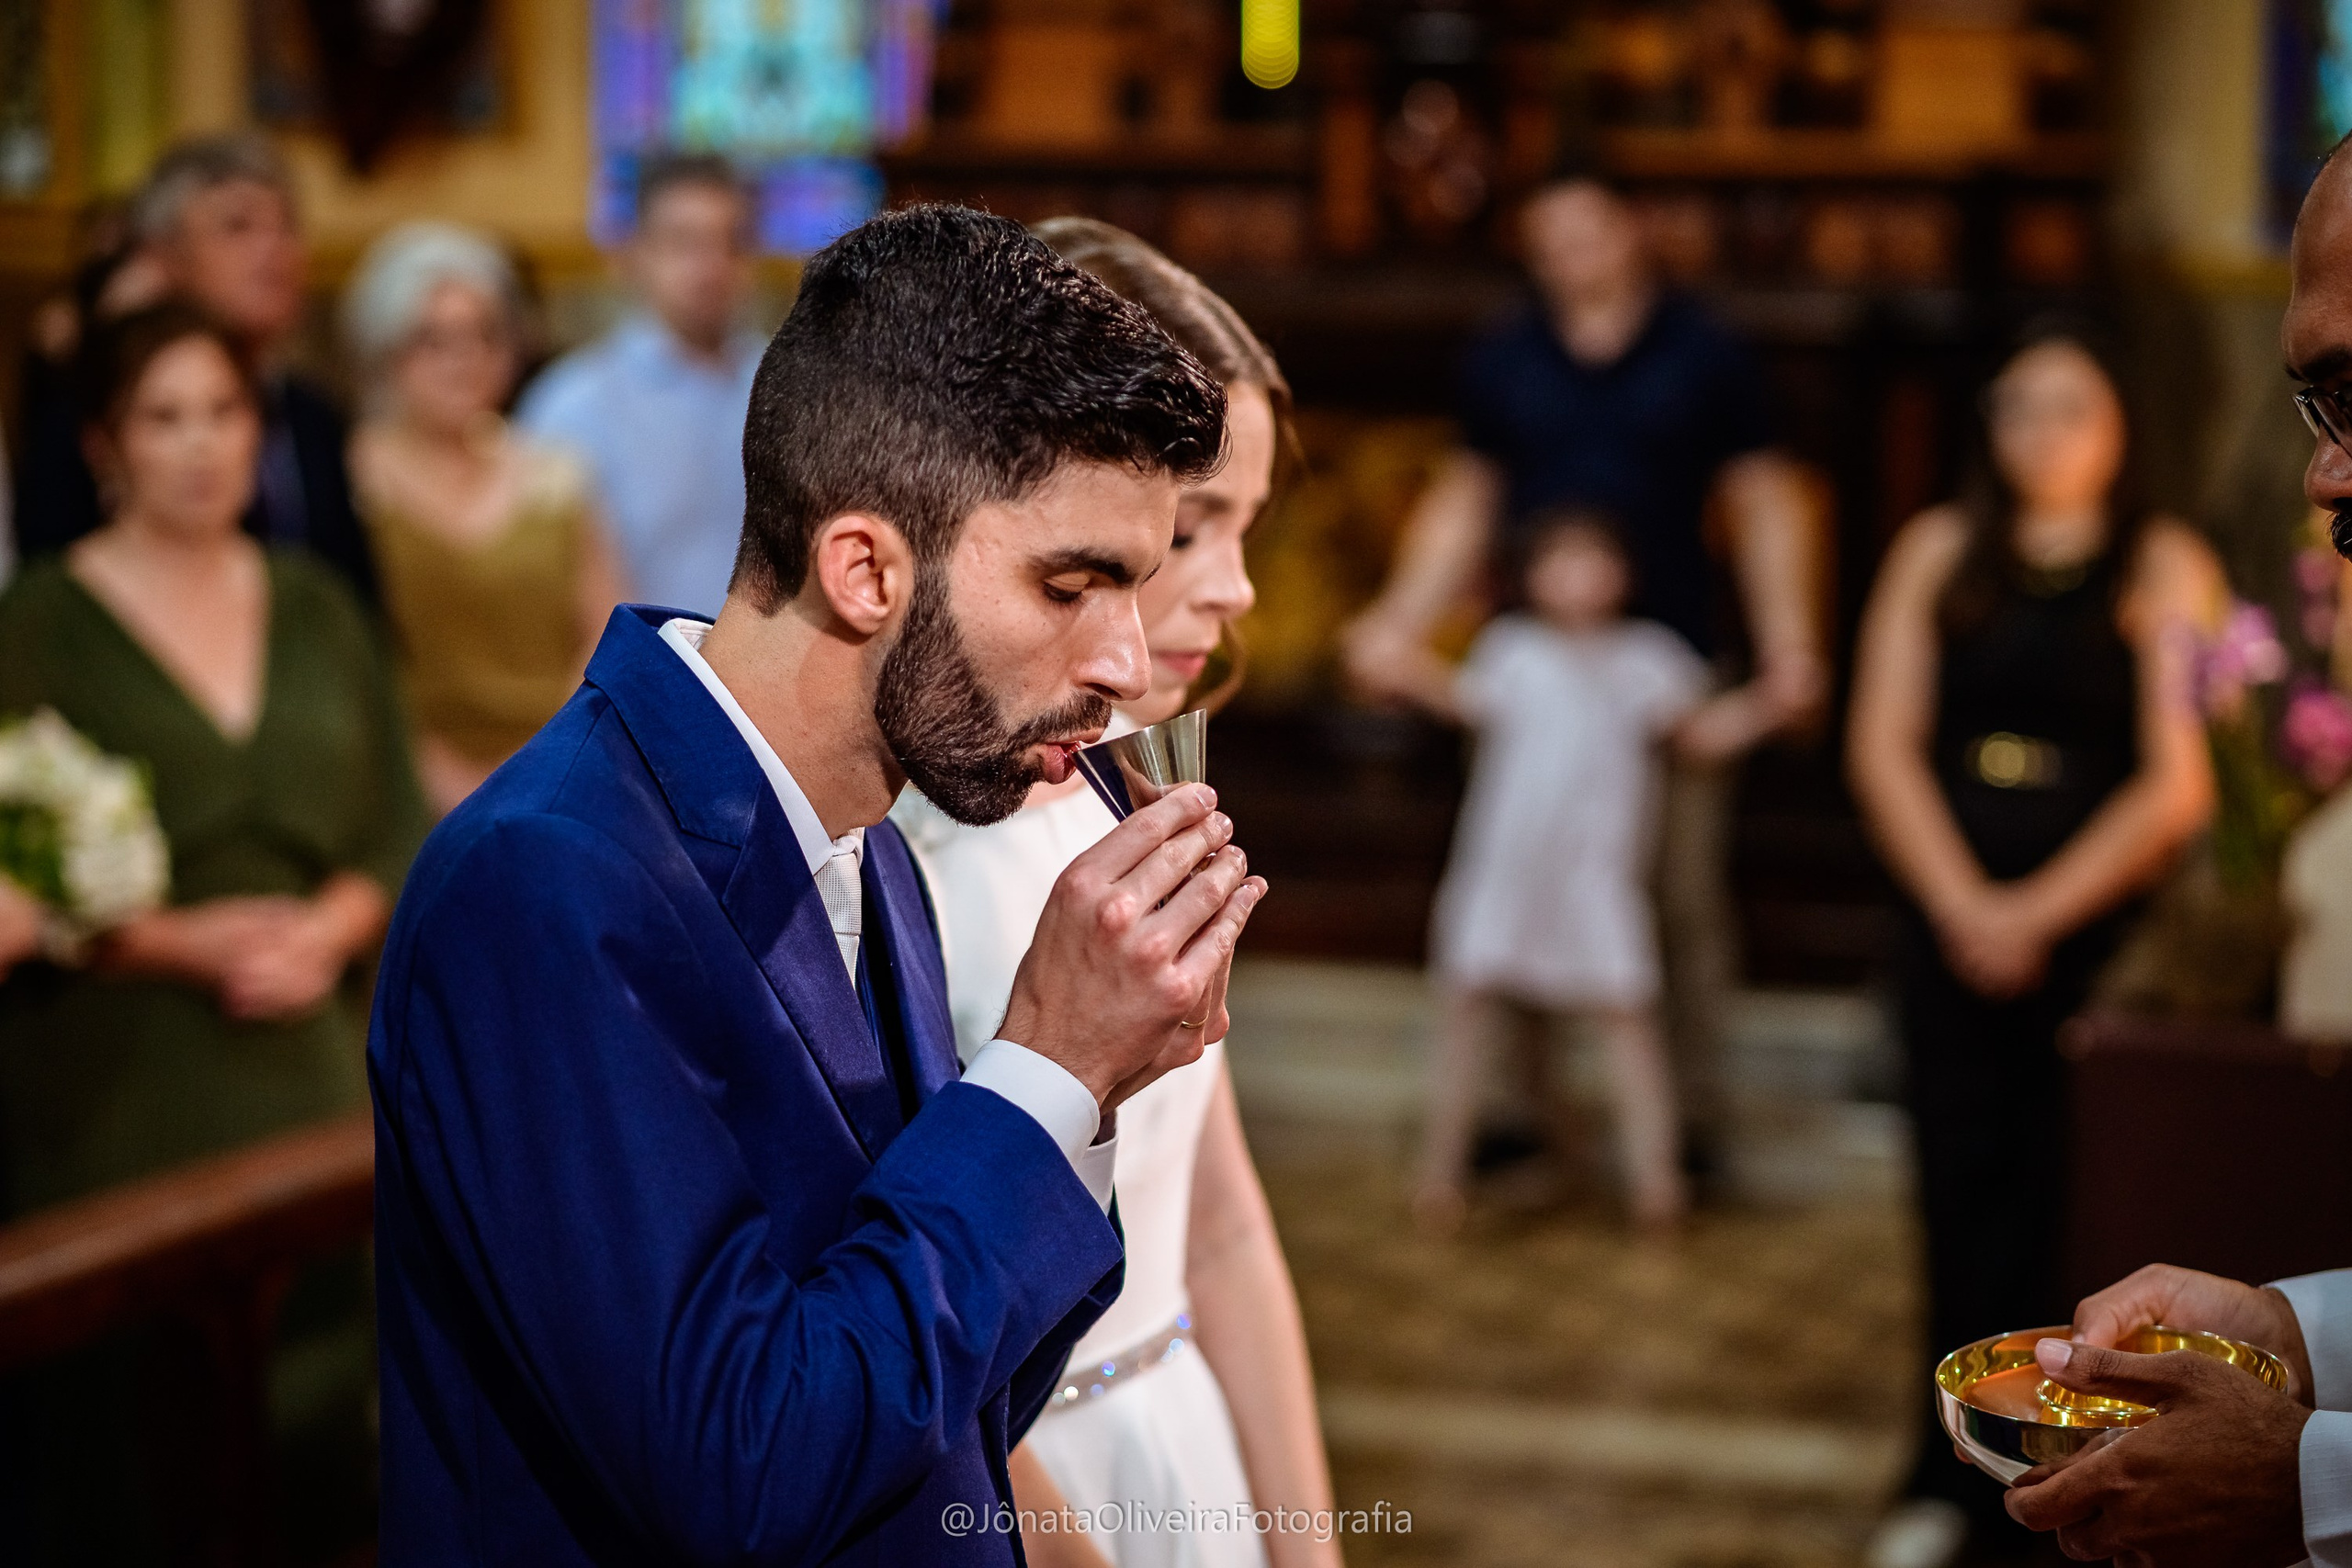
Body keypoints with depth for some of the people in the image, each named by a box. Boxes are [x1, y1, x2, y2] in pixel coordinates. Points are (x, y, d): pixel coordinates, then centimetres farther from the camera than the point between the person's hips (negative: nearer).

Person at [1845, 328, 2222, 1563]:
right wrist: (1962, 904, -6)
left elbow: (2178, 787, -6)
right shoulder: (1938, 551, 10)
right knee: (1960, 1182, 1)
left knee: (2063, 1194, -5)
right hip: (1956, 912, 3)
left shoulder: (2164, 565, 0)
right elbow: (1882, 744, 5)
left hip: (2102, 920, -2)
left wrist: (2041, 911, -9)